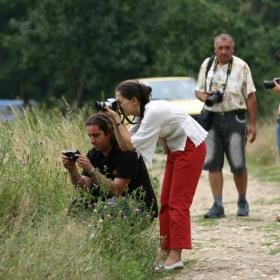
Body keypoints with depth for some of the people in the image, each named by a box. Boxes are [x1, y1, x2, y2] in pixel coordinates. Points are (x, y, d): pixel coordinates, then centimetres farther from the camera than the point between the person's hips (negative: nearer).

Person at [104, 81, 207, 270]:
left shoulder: (153, 112, -25)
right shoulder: (142, 115, 4)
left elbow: (133, 145, -22)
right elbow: (124, 145, 1)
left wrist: (118, 120, -16)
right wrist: (115, 121, -8)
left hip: (191, 148, -10)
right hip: (176, 150, 10)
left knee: (178, 202, -11)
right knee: (166, 202, 7)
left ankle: (175, 256, -12)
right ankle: (165, 251, 10)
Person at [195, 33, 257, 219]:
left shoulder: (241, 66, 0)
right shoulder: (207, 65, 10)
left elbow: (250, 96, 0)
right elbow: (198, 90, 19)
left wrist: (253, 125, -4)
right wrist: (203, 96, -7)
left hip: (235, 118, -3)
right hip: (212, 119, 3)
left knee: (238, 164, -1)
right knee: (213, 163, -2)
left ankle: (243, 202, 18)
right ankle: (218, 206, 1)